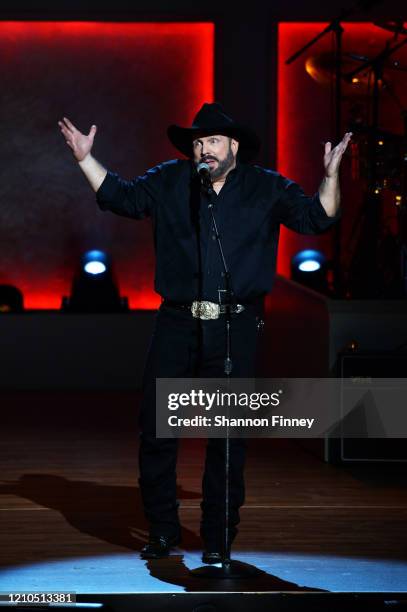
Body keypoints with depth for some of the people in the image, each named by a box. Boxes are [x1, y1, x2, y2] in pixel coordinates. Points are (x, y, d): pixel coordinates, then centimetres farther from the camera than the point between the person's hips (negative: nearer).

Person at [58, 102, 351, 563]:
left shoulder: (267, 187, 7)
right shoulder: (168, 181, 11)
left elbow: (316, 218, 2)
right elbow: (120, 197, 15)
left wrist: (330, 175, -13)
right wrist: (85, 160, 7)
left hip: (235, 329, -1)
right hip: (177, 323, 2)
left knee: (228, 433, 1)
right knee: (155, 425, 1)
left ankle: (217, 537, 12)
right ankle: (162, 530, 16)